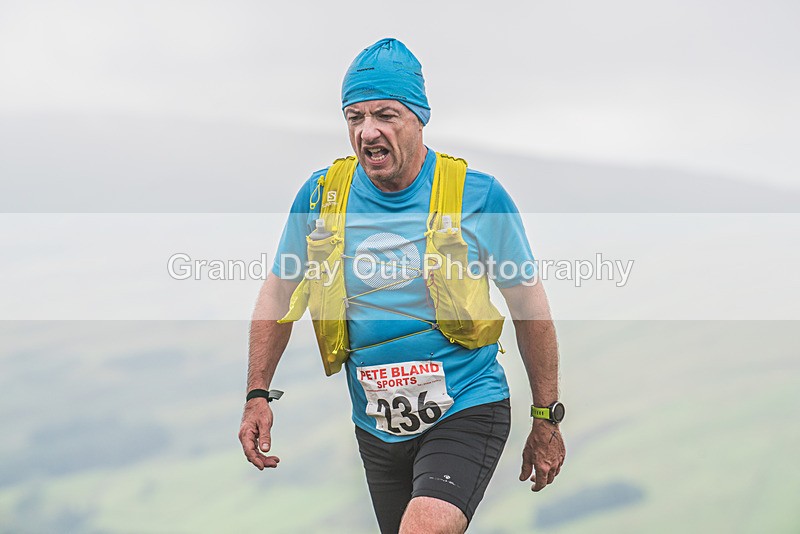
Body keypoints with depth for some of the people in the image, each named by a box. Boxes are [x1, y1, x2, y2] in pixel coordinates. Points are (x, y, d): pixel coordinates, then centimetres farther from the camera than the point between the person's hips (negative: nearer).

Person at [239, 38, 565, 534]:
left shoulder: (479, 195, -8)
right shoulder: (322, 194, -1)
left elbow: (530, 306, 1)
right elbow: (279, 294, 13)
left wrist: (547, 421, 4)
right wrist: (258, 395, 5)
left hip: (465, 414, -4)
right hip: (376, 430, 4)